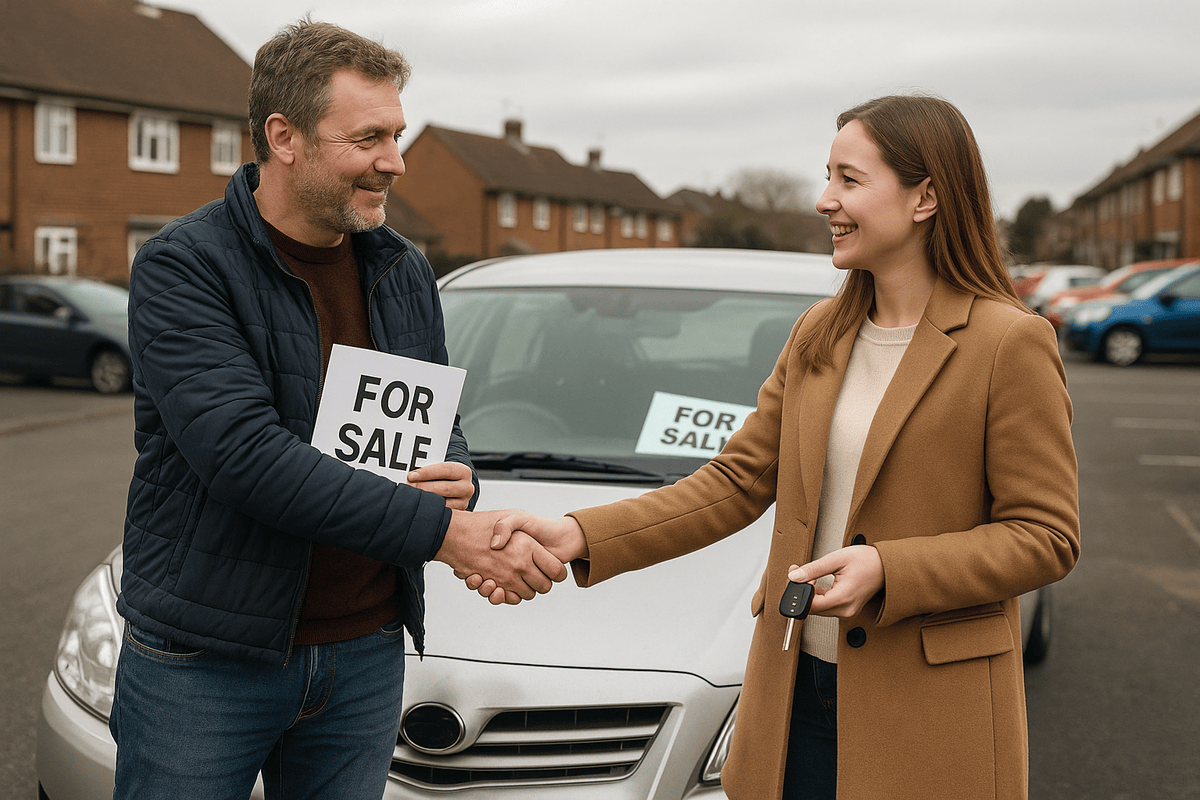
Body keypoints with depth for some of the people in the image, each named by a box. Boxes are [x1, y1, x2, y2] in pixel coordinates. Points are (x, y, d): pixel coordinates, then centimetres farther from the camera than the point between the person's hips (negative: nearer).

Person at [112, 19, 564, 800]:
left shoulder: (404, 270, 7)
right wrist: (441, 530, -28)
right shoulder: (183, 267, -14)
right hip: (204, 658, -5)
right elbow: (243, 455, -26)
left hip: (366, 653, 5)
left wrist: (458, 480, -9)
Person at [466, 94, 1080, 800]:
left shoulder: (1012, 343, -11)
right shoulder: (819, 333, 8)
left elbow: (1047, 537, -11)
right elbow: (736, 482, 6)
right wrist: (580, 537, -4)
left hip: (932, 709, -5)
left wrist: (887, 569, -22)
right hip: (799, 687, 5)